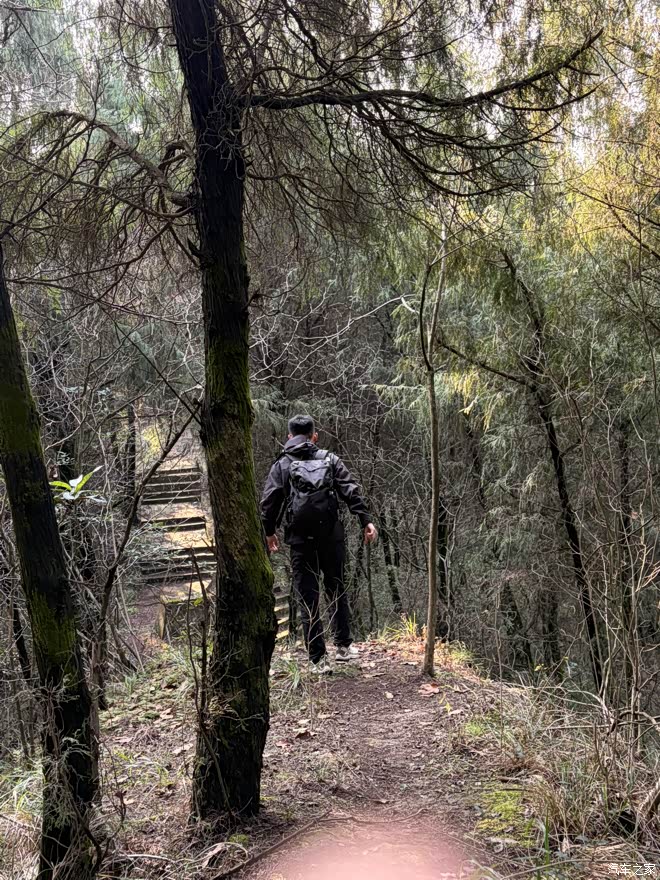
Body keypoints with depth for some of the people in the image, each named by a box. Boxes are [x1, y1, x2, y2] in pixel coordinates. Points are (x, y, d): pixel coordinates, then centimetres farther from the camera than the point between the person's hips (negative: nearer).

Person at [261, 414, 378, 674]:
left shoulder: (281, 465, 4)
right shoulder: (330, 459, 6)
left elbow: (268, 502, 1)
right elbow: (351, 492, -2)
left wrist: (269, 532, 13)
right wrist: (366, 520, -2)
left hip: (300, 540, -1)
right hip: (331, 536, 1)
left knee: (307, 599, 4)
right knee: (336, 590, 17)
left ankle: (318, 660, 5)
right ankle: (344, 645, 16)